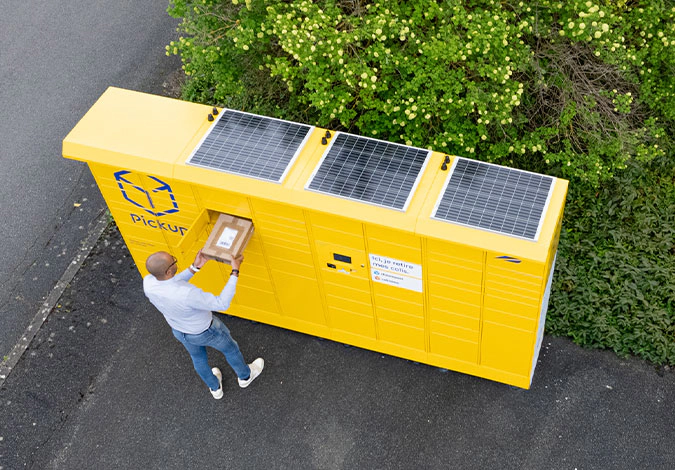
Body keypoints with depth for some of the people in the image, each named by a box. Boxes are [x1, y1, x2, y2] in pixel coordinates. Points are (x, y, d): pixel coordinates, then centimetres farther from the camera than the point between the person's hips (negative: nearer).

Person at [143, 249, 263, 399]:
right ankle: (245, 376, 57)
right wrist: (235, 272, -35)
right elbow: (222, 304, -36)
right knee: (230, 348, 28)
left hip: (179, 330, 5)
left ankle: (215, 388, 61)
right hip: (205, 331, -5)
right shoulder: (187, 294, -48)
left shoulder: (148, 283, -30)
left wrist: (194, 268, -15)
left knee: (198, 357, 34)